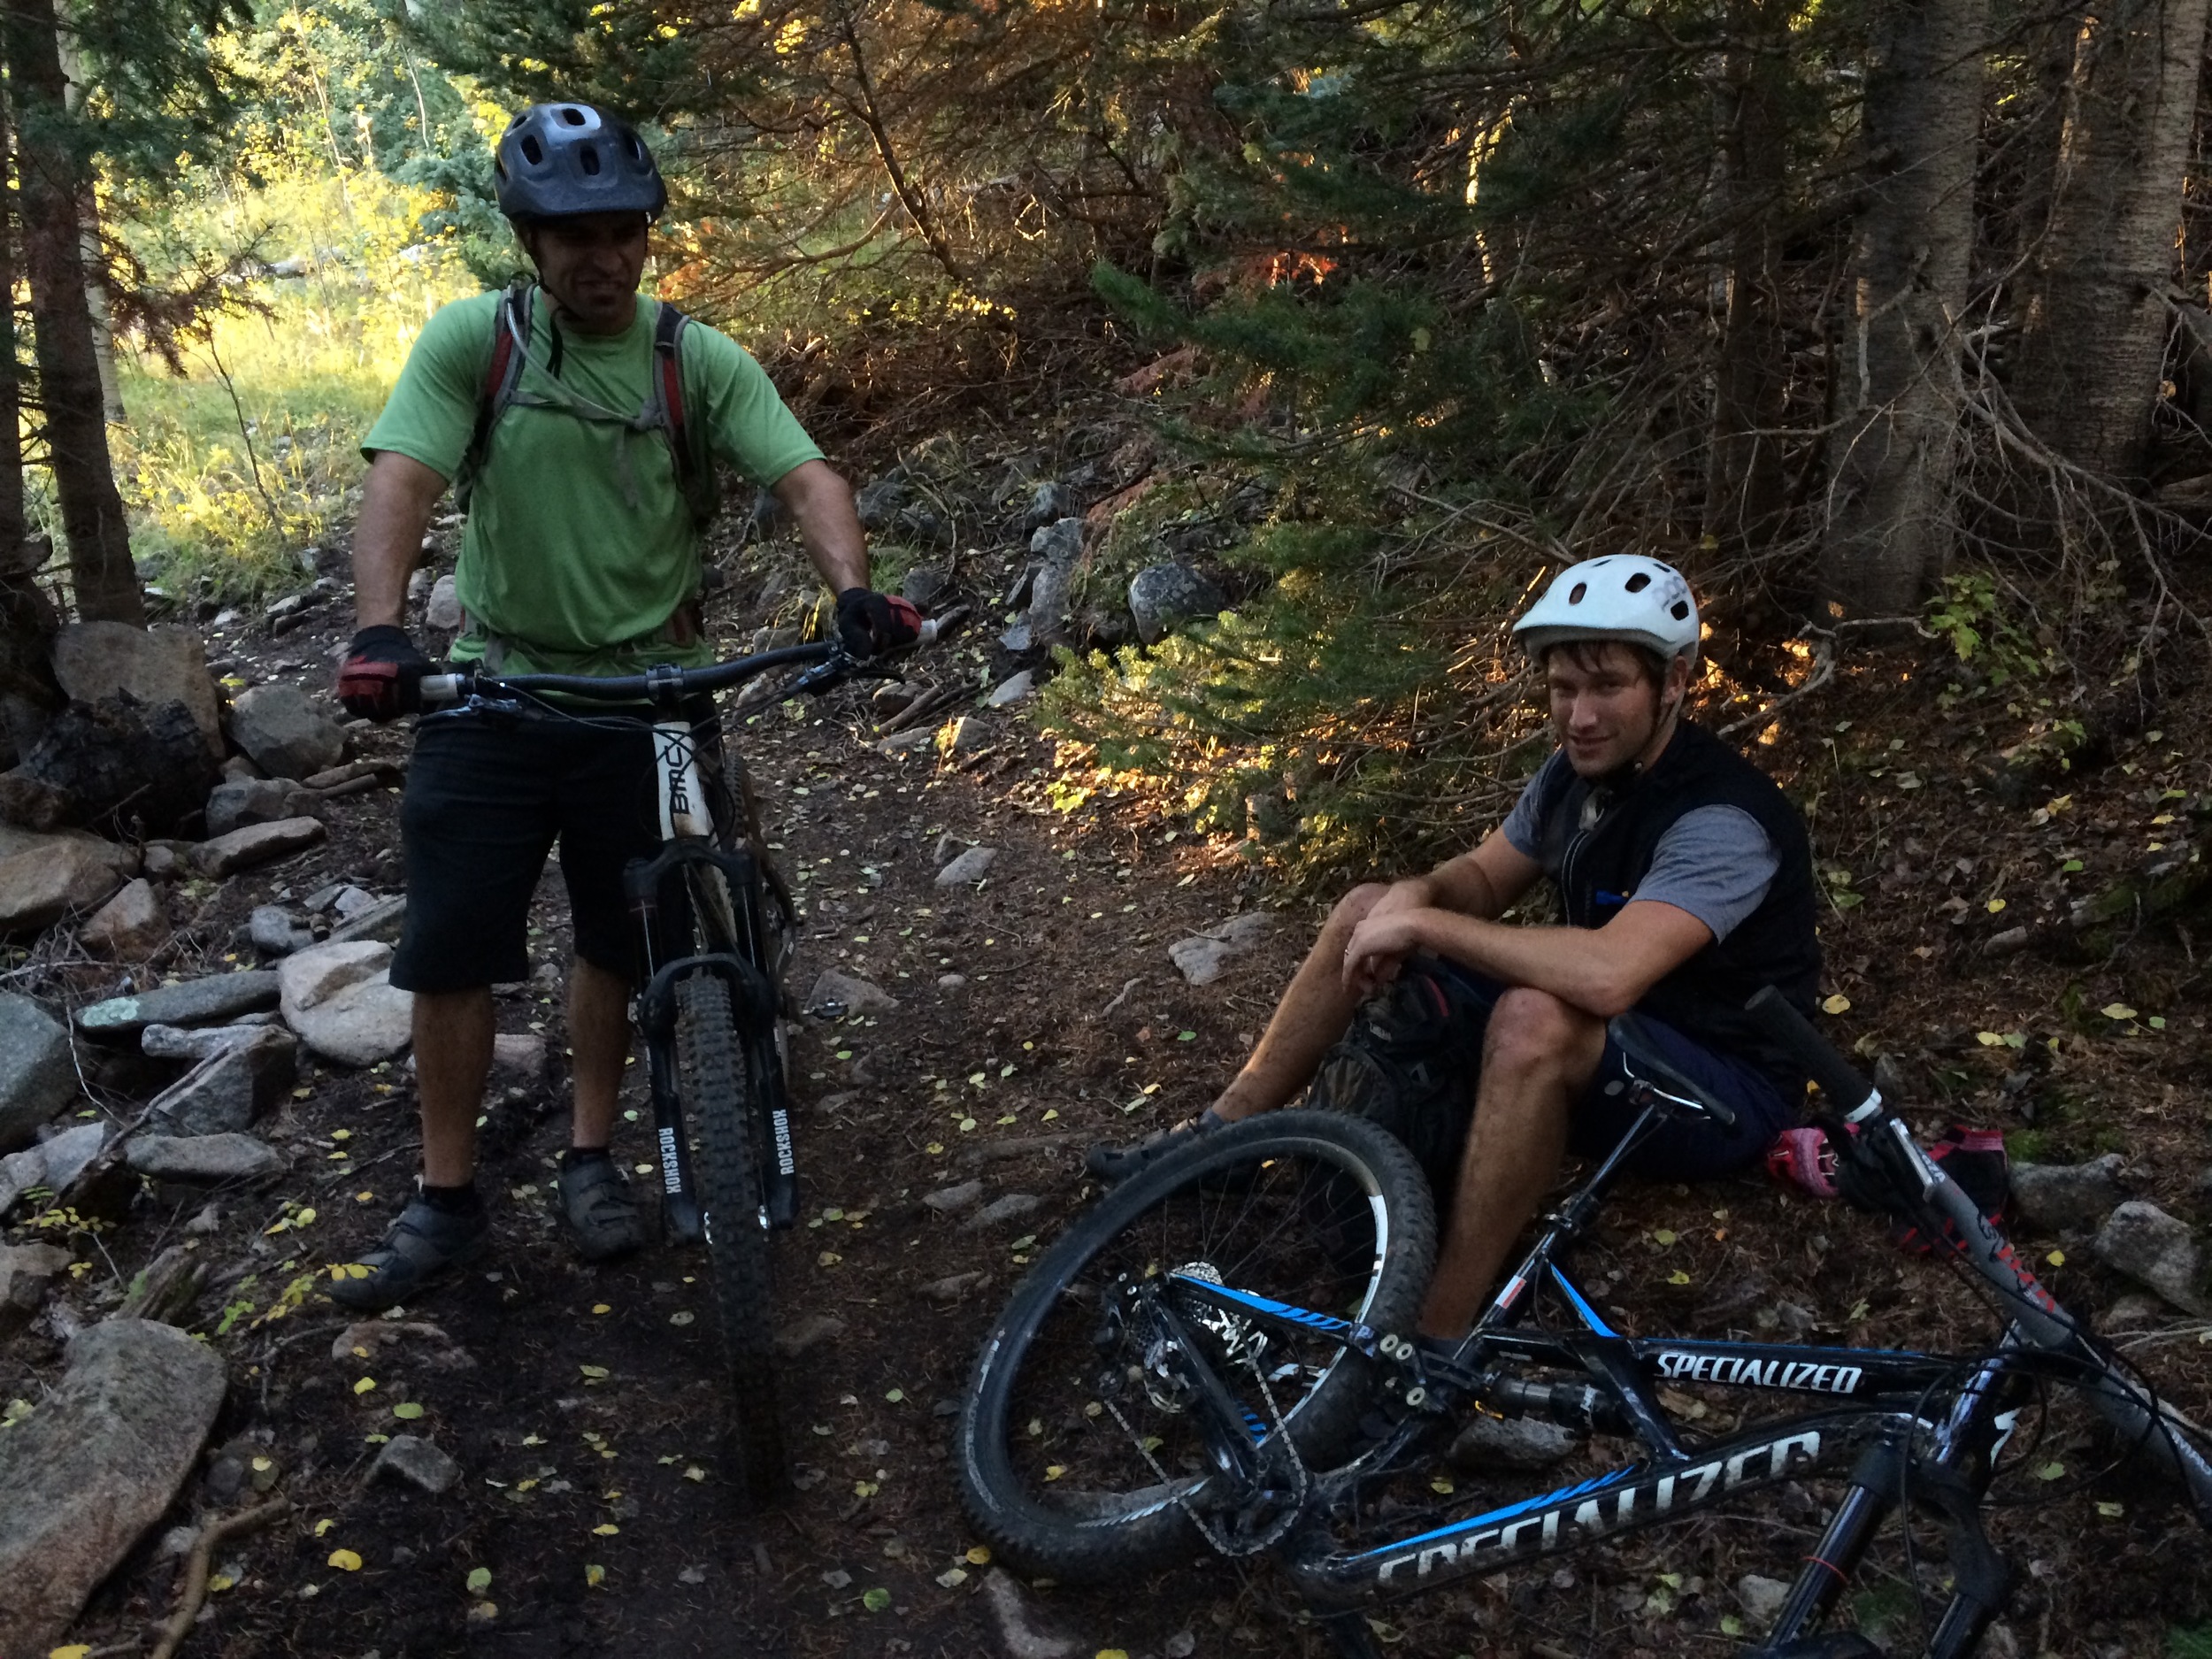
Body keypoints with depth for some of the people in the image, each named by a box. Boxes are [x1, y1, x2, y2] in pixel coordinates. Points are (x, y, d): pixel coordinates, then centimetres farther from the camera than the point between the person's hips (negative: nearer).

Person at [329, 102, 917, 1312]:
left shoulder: (700, 362, -5)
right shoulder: (472, 341, -6)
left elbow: (804, 479, -15)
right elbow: (400, 484, -17)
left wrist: (854, 590, -35)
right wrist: (378, 630, -35)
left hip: (648, 689, 0)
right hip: (495, 685, 0)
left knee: (615, 941, 11)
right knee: (450, 950, 2)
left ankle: (590, 1160, 30)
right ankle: (446, 1200, 18)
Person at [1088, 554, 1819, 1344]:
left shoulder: (1722, 820, -29)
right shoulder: (1576, 769, -2)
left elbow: (1605, 975, -44)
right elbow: (1481, 878, 9)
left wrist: (1424, 926, -33)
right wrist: (1418, 896, -15)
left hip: (1726, 1091, -8)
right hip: (1608, 1045, 8)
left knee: (1536, 1019, -41)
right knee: (1369, 910, 1)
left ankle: (1441, 1334, -33)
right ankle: (1222, 1137, 9)